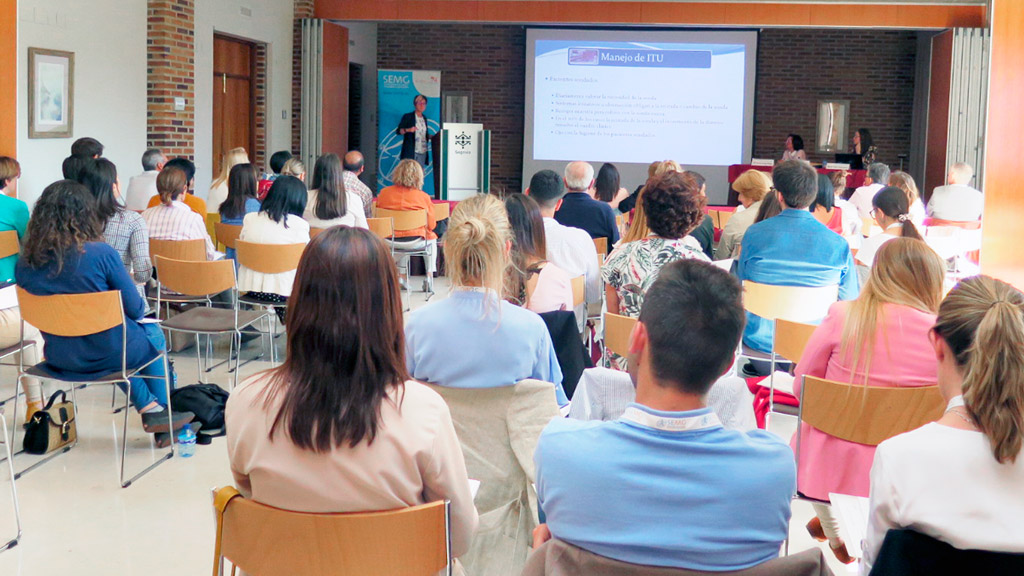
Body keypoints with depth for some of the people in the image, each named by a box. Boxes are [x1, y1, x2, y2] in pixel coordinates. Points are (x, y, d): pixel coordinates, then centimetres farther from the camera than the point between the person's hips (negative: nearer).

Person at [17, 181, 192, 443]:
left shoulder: (26, 262, -10)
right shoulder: (102, 254, -23)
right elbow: (135, 308, -14)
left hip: (59, 358, 4)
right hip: (105, 355, -4)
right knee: (154, 332, 28)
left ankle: (150, 408, 33)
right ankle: (163, 410, 38)